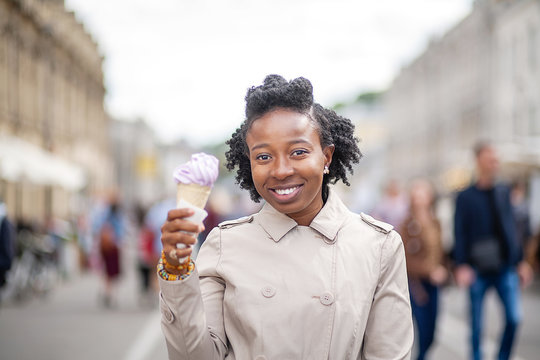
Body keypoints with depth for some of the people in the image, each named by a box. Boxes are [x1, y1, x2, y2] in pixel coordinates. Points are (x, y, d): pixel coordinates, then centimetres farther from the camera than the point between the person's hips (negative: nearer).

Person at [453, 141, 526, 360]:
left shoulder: (504, 192, 9)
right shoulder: (465, 197, -2)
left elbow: (511, 226, 13)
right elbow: (460, 233, -5)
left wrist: (519, 258, 10)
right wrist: (462, 265, -14)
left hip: (506, 268, 3)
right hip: (479, 270, -3)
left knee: (514, 317, -5)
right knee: (477, 324, 4)